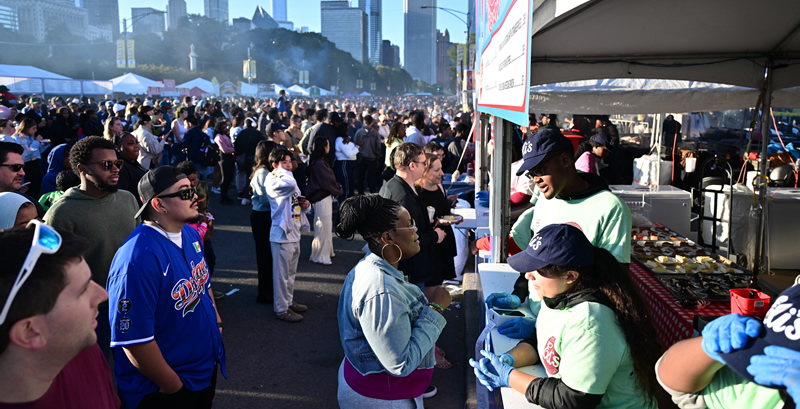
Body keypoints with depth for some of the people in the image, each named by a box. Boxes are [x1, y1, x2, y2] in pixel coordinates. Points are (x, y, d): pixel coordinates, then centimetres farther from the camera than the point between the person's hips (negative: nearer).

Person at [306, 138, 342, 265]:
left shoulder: (320, 162, 9)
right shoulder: (319, 164, -21)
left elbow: (329, 179, 12)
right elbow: (328, 182, -17)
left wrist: (337, 187, 0)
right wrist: (339, 190, -2)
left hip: (325, 197, 10)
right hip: (322, 199, -10)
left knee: (326, 225, 19)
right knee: (323, 226, -1)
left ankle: (327, 251, 31)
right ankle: (320, 256, 9)